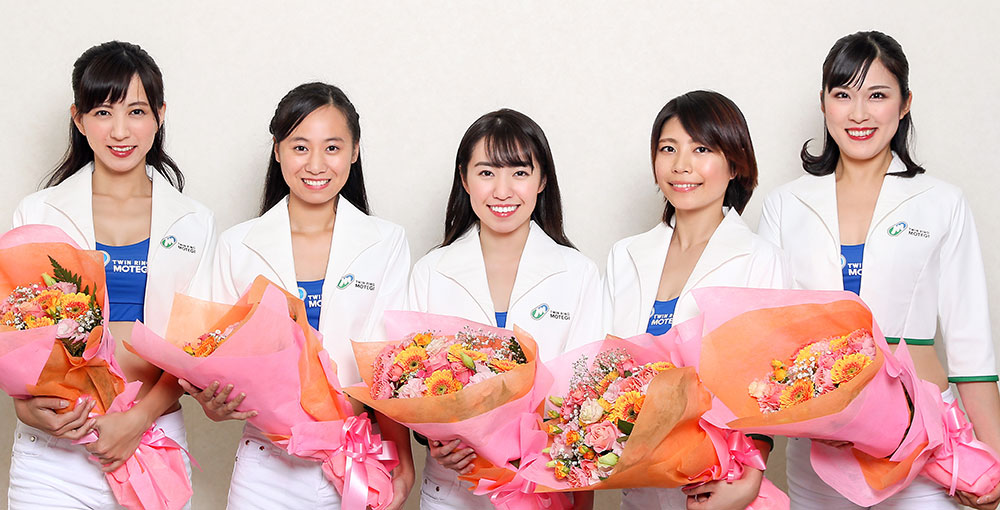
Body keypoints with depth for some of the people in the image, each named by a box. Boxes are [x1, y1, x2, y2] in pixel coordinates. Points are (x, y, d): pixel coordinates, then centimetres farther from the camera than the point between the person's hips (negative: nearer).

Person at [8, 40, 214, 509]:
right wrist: (26, 403, -15)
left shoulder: (193, 223, 6)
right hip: (53, 449, 0)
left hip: (155, 441, 1)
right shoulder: (38, 214, 5)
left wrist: (139, 418, -12)